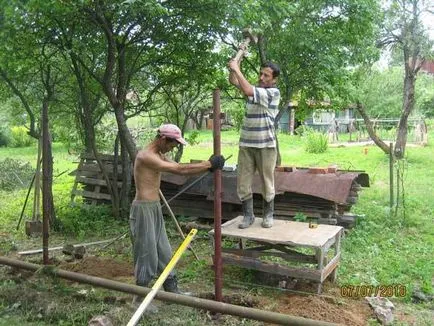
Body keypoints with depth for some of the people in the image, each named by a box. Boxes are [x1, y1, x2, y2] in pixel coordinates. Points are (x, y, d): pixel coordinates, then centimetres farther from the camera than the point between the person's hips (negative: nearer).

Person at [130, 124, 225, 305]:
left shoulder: (158, 156, 12)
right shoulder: (146, 156, -20)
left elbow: (179, 169, 10)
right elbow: (180, 170, -23)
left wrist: (208, 166, 0)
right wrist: (209, 164, -16)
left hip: (155, 208, 10)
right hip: (143, 209, -10)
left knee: (164, 252, 16)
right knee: (147, 254, 1)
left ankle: (171, 290, 29)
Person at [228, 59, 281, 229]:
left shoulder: (274, 92, -9)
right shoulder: (255, 89, 12)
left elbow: (247, 91, -22)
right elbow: (233, 81, 14)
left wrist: (236, 69, -15)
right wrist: (236, 61, 1)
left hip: (265, 145, -5)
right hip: (246, 144, 6)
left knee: (267, 182, 7)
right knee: (243, 182, 4)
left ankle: (268, 215, 22)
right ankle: (248, 215, 16)